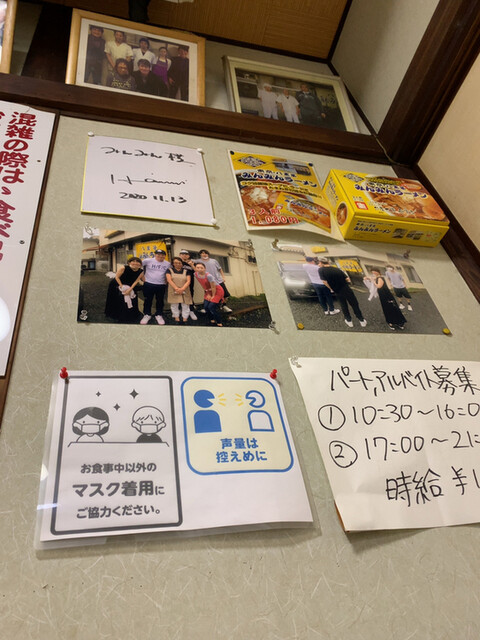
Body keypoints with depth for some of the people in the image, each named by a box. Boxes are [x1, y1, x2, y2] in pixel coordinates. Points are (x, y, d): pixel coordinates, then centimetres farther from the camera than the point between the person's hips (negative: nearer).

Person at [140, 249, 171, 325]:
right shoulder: (148, 260, -6)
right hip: (149, 284, -2)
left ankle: (159, 315, 22)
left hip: (161, 285, 2)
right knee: (148, 300, 7)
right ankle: (147, 315, 20)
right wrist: (143, 276, 1)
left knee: (160, 301, 10)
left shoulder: (168, 264, 4)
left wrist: (166, 280, 6)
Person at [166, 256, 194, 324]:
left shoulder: (186, 271, 8)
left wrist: (182, 289, -18)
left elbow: (188, 281, -2)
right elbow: (169, 280, -7)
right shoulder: (170, 270, 6)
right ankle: (177, 320, 14)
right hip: (173, 292, 0)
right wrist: (176, 288, -20)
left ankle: (184, 321, 7)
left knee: (185, 306, -1)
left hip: (184, 292, 0)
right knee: (174, 306, 4)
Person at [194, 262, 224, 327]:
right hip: (209, 291, 7)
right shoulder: (196, 275, -11)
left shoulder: (208, 275, -31)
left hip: (217, 291, -7)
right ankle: (212, 320, 21)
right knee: (206, 306, -2)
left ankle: (219, 323, 3)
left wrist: (213, 296, -13)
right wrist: (208, 294, 1)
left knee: (211, 307, -13)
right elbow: (202, 285, 0)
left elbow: (213, 287, -22)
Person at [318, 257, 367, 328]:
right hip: (347, 290, 2)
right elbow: (347, 279, 0)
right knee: (355, 305, 14)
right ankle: (362, 321, 23)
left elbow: (325, 282, -19)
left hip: (338, 292, -1)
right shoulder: (337, 269, 2)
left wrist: (331, 289, -3)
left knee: (344, 306, 21)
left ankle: (349, 321, 31)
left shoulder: (321, 270, -8)